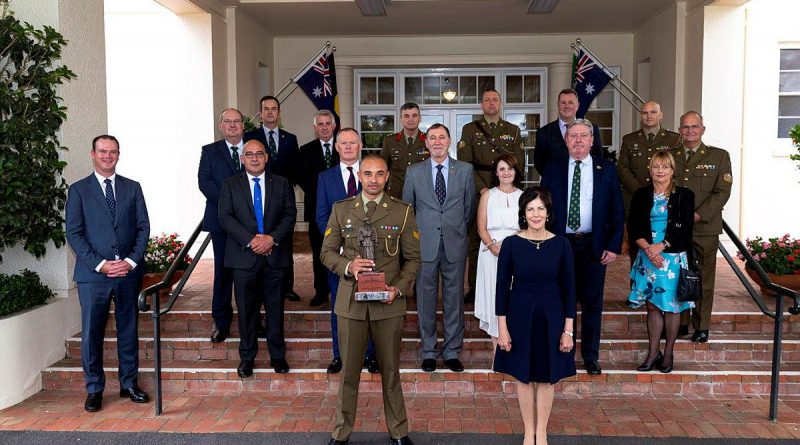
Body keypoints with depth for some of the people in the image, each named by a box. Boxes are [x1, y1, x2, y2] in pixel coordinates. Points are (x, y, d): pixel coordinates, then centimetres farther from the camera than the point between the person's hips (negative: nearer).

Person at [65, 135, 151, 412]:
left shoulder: (132, 188, 10)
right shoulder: (78, 190, 4)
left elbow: (143, 227, 6)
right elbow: (74, 233, -2)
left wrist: (131, 261, -7)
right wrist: (99, 264, -12)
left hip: (129, 272, 2)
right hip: (92, 274, -2)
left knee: (129, 330, 9)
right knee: (91, 333, 2)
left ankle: (129, 384, 21)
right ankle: (94, 389, 15)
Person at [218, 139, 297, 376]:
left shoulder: (281, 184, 9)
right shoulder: (230, 185, 6)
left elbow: (290, 214, 1)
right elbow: (225, 217, -4)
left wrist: (272, 238, -14)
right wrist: (251, 240, -15)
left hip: (275, 255, 1)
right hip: (244, 257, -1)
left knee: (275, 307, 8)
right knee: (246, 309, 6)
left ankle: (277, 355, 21)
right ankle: (247, 358, 19)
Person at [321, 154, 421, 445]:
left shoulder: (403, 211, 2)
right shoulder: (341, 210, 5)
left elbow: (413, 258, 3)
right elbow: (327, 252, 7)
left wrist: (399, 288, -12)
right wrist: (348, 266, -14)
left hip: (389, 303, 0)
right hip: (351, 301, 1)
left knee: (390, 370, 10)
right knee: (349, 370, 8)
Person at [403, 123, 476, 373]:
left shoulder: (465, 170, 5)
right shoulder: (414, 172, 5)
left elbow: (470, 206, 12)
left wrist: (458, 230, 12)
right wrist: (416, 234, 10)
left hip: (455, 245, 0)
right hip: (425, 246, 0)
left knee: (454, 299, 6)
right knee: (426, 299, 5)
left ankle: (452, 352, 19)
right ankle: (428, 351, 18)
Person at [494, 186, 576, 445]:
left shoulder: (561, 244, -4)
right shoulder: (511, 244, -6)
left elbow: (568, 289, -1)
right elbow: (502, 287, -3)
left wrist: (568, 330, -3)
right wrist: (502, 327, -6)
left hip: (551, 317, 1)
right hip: (520, 316, 0)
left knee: (546, 377, 10)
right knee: (524, 377, 10)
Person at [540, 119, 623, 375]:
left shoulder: (607, 169, 4)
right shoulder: (553, 169, 4)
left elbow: (617, 211, 4)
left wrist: (614, 246, -3)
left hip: (594, 245, 0)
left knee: (592, 303, 8)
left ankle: (591, 356, 22)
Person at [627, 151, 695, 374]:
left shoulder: (684, 195, 1)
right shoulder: (641, 195, 7)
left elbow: (685, 228, -7)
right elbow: (633, 227, 2)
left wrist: (661, 246, -15)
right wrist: (648, 248, -12)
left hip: (673, 257, -2)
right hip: (647, 257, 2)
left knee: (671, 306, 3)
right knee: (652, 306, 6)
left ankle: (668, 354, 17)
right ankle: (653, 353, 15)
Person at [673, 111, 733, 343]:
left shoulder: (719, 156, 6)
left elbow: (723, 192, -2)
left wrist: (699, 215, -13)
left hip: (705, 227, -2)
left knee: (703, 279, 2)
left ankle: (702, 326, 13)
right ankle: (680, 322, 17)